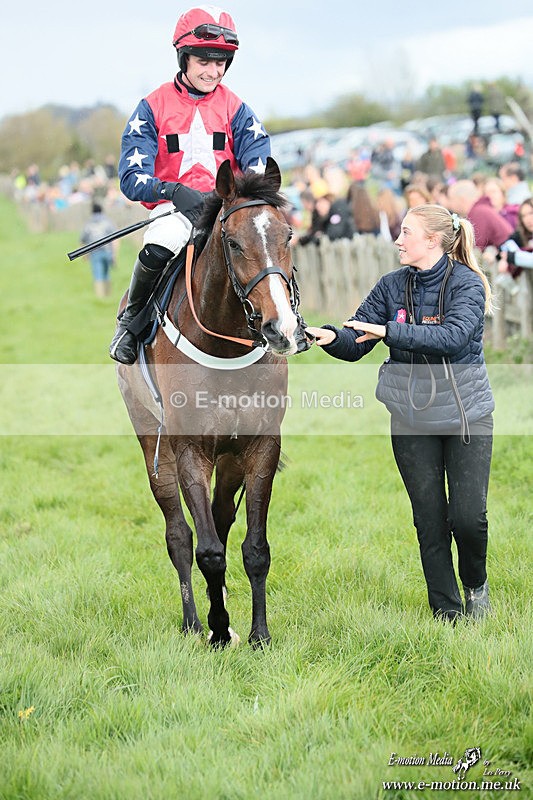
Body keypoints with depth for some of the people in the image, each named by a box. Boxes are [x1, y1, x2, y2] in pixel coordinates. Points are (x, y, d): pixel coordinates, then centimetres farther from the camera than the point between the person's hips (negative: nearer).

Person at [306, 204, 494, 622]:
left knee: (468, 516, -6)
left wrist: (390, 332, -31)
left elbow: (454, 335, -25)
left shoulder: (467, 283, -7)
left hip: (465, 412, -3)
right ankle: (446, 610, 17)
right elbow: (357, 343, -1)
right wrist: (330, 336, -23)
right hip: (412, 420, 3)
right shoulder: (392, 286, 4)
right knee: (430, 520, 5)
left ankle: (476, 584, 24)